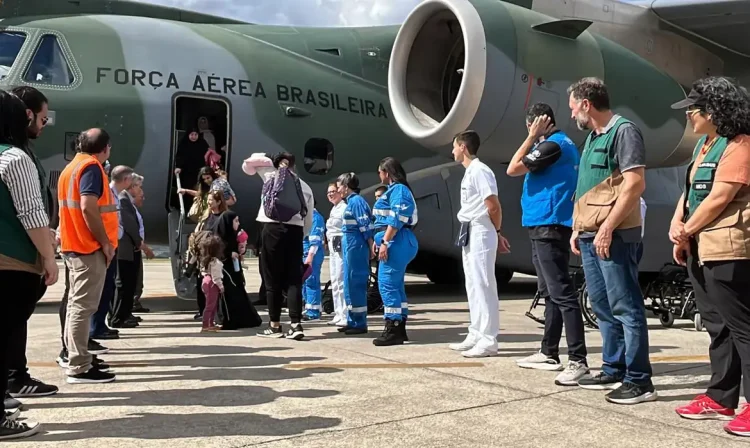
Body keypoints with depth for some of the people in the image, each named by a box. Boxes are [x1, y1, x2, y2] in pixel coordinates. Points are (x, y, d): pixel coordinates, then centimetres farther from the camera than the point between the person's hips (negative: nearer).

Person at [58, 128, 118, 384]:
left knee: (77, 303, 15)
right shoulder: (91, 167, -12)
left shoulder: (72, 166, 17)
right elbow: (88, 208, -24)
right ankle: (79, 367, -8)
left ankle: (76, 356, 23)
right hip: (90, 247, -10)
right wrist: (106, 243, -18)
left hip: (76, 245, 10)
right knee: (84, 306, -9)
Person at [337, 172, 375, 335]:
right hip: (350, 247, 10)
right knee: (349, 284, 14)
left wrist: (371, 248, -17)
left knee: (356, 284, -5)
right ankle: (352, 321, 22)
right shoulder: (351, 201, 16)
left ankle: (360, 323, 2)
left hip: (356, 248, -10)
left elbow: (366, 227, -17)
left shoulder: (356, 201, -13)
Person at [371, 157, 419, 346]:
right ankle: (399, 329, 15)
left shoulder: (398, 189, -11)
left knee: (387, 284, -11)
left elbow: (396, 220, -20)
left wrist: (385, 242, -22)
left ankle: (393, 331, -10)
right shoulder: (395, 189, 21)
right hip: (394, 242, 11)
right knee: (396, 285, 11)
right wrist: (378, 241, 22)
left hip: (396, 242, -11)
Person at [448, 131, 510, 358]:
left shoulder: (479, 171, -14)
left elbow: (494, 206, -17)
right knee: (473, 286, 13)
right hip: (469, 234, 11)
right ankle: (476, 335, 20)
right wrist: (496, 234, 11)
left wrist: (497, 233, -3)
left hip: (480, 234, -11)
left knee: (484, 285, -8)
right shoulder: (469, 172, 18)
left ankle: (489, 340, -5)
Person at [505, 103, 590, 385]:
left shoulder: (553, 145, -13)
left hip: (549, 227, -11)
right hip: (544, 227, 11)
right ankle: (549, 353, 25)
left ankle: (578, 361, -15)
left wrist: (532, 138, -6)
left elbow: (512, 169, -11)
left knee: (562, 294, -14)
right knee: (550, 293, 15)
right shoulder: (564, 144, 18)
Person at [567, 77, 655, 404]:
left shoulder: (623, 131, -9)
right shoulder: (593, 137, 18)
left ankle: (639, 381, -1)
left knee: (626, 308, -6)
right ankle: (613, 370, 23)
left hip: (614, 236, -9)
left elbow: (635, 185, -17)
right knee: (603, 308, 14)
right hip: (590, 236, 9)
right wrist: (578, 228, 18)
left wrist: (607, 228, -20)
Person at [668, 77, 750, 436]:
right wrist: (677, 224, 2)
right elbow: (690, 189, 18)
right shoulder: (705, 144, 17)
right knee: (717, 326, 14)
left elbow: (719, 198, -18)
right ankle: (721, 398, 24)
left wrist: (686, 233, -7)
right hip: (701, 250, 10)